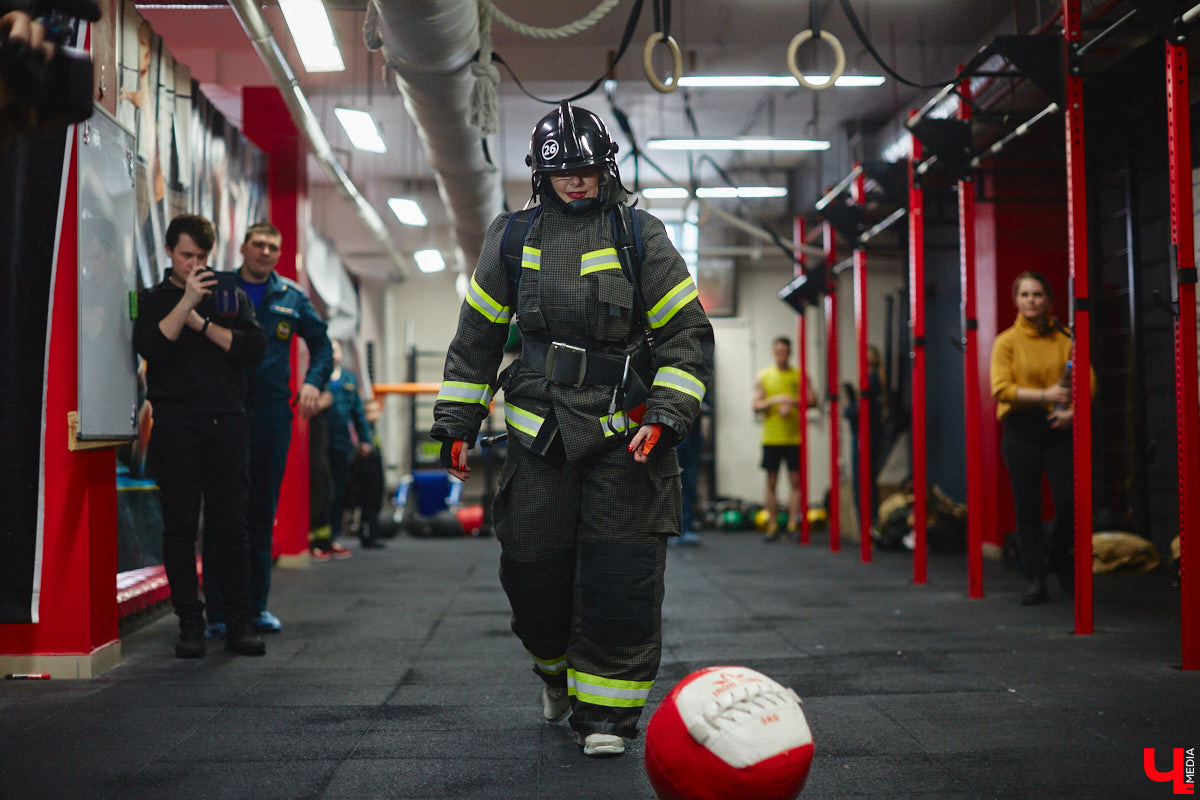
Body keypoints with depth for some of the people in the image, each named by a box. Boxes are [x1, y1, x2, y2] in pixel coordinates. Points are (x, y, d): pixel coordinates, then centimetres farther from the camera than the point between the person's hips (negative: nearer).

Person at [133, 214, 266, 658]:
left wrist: (202, 324, -5)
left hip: (227, 423, 1)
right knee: (180, 526, -1)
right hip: (175, 425, -1)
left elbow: (255, 346, 1)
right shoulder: (152, 299, 10)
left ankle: (240, 623, 3)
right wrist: (187, 302, -15)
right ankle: (190, 623, 5)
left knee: (230, 525, -1)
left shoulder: (231, 296, 16)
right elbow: (150, 347, -9)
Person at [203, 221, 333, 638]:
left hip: (271, 411, 3)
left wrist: (313, 382, 3)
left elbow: (321, 343, 20)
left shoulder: (291, 297, 11)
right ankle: (219, 611, -2)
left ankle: (255, 604, 16)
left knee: (263, 509, 8)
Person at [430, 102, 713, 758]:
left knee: (621, 582, -6)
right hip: (539, 434, 2)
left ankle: (605, 708, 7)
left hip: (625, 437, -2)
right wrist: (457, 423, 12)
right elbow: (476, 336, 16)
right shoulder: (513, 239, 9)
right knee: (533, 574, 4)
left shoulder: (641, 237, 2)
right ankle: (557, 669, 34)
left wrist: (664, 416, -10)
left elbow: (689, 335, 2)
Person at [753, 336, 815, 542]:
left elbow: (812, 400, -2)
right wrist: (775, 400, -17)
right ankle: (773, 526, 7)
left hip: (794, 437, 0)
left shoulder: (799, 375, 6)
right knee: (771, 481, 2)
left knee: (796, 480, -2)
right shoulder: (764, 376, 7)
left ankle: (793, 525, 2)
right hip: (771, 438, 0)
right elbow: (757, 405, 0)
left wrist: (792, 402, -17)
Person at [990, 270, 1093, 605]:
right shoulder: (1006, 342, 3)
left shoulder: (1065, 339, 6)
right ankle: (1033, 579, 10)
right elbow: (1001, 388, -7)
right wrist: (1044, 395, -17)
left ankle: (1057, 556, 24)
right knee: (1027, 508, 1)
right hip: (1021, 430, -1)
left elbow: (1089, 381, 3)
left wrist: (1072, 411, -15)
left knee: (1069, 502, -6)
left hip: (1059, 427, 1)